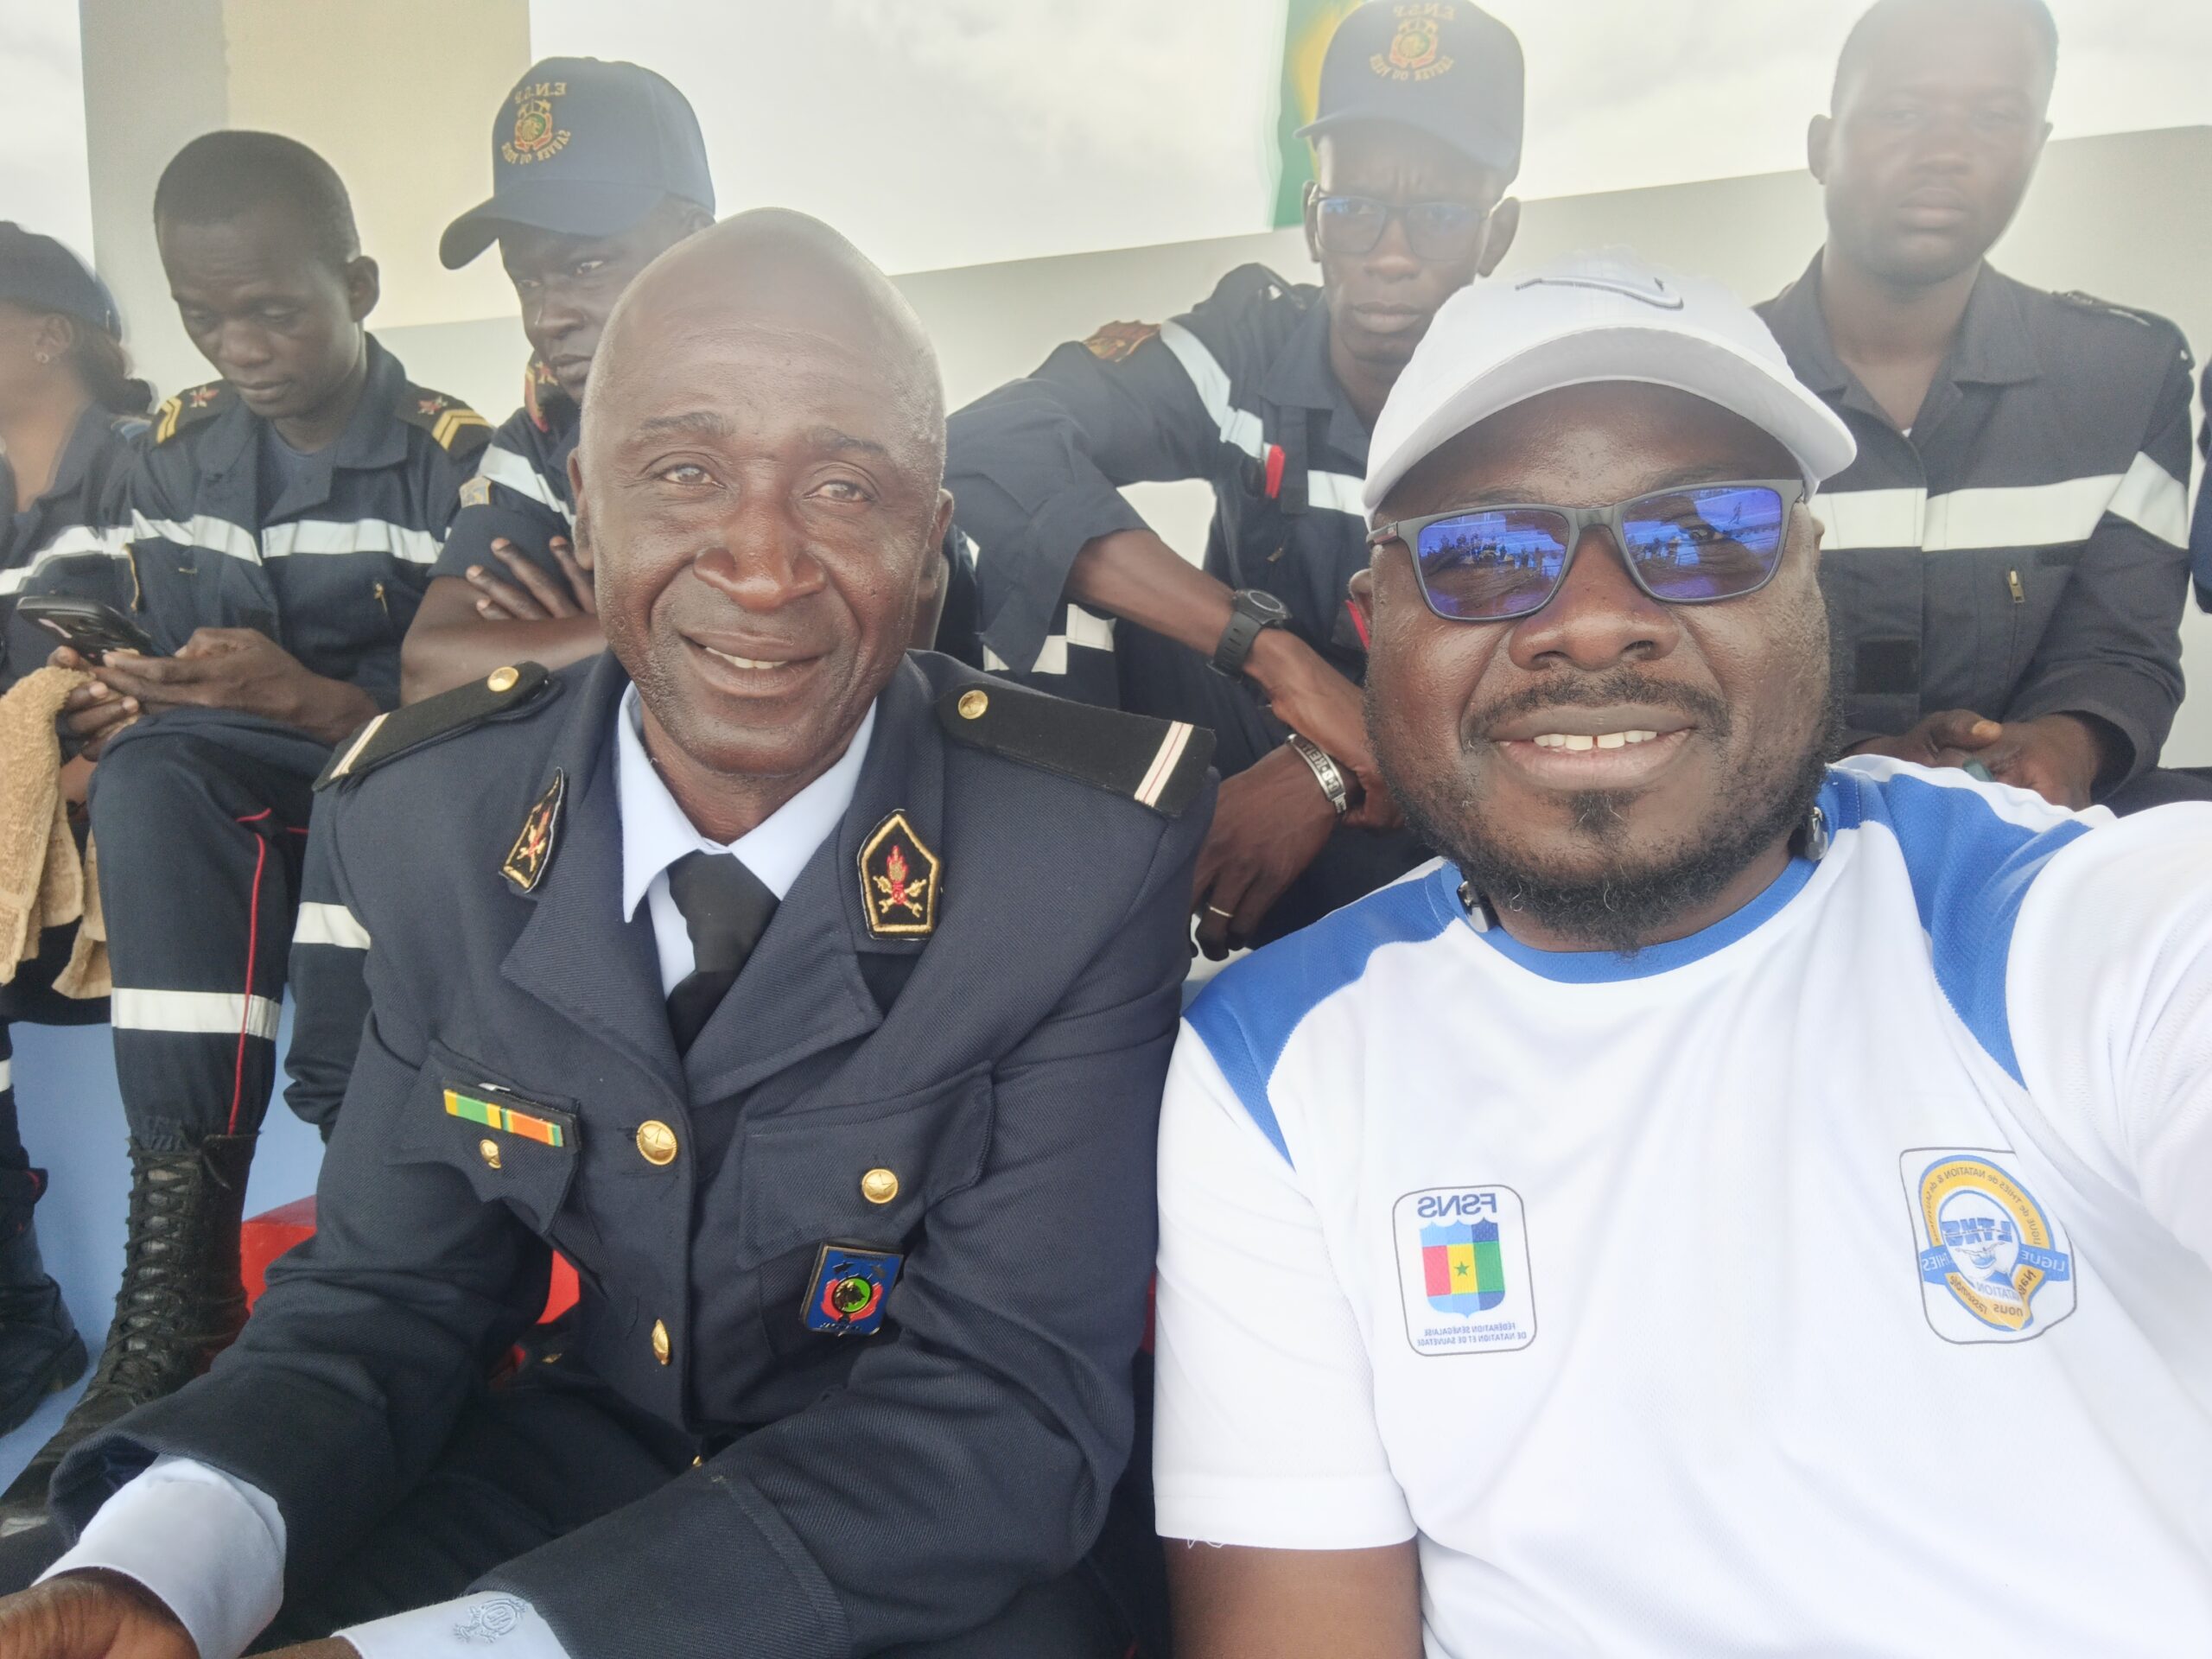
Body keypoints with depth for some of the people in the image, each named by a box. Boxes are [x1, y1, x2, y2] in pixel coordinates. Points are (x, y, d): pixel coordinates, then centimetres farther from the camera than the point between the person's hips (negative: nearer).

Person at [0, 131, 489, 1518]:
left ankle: (179, 1280, -24)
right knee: (149, 770, -29)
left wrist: (305, 697, -22)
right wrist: (117, 707, -10)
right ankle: (182, 1242, -33)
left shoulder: (460, 458, -6)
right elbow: (172, 689, 12)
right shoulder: (172, 457, 9)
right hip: (220, 807, 3)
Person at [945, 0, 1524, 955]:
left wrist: (1333, 779, -34)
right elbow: (992, 446, -29)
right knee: (1054, 573, -22)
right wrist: (1274, 651, -37)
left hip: (1428, 807, -1)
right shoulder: (1248, 349, -13)